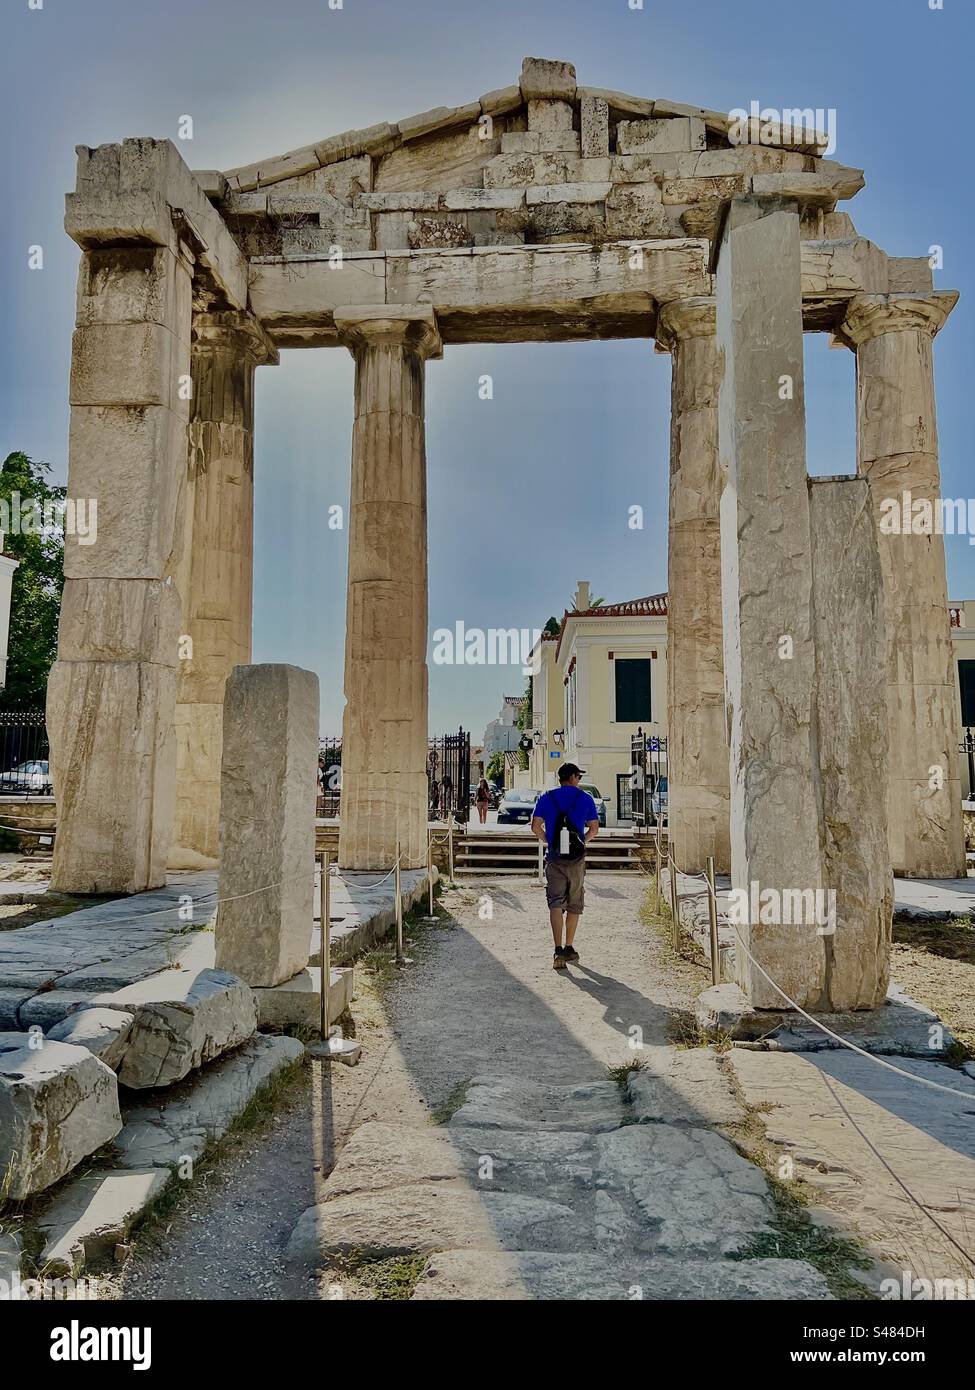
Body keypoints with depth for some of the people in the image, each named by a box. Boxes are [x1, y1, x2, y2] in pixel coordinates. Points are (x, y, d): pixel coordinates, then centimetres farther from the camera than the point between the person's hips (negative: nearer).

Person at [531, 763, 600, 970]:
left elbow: (535, 826, -1)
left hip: (554, 858, 0)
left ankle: (558, 950, -17)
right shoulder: (585, 798, 2)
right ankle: (569, 948, 21)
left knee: (555, 903, -3)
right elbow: (594, 829, 3)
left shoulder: (546, 797, 4)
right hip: (577, 858, 0)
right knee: (574, 904, 13)